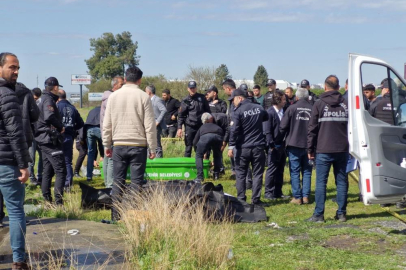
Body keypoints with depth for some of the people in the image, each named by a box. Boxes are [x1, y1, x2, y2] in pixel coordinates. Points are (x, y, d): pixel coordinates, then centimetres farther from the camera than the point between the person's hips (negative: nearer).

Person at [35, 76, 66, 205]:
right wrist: (60, 127, -18)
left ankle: (47, 200, 20)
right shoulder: (48, 100, -14)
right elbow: (49, 117, -32)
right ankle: (58, 202, -12)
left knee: (48, 171, 15)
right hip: (51, 141, -10)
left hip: (44, 141, 10)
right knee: (61, 171, -9)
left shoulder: (44, 99, 17)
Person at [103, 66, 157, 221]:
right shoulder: (143, 97, -6)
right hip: (139, 145, -2)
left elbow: (107, 124, 6)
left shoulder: (113, 96, 3)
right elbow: (150, 126, -6)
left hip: (119, 145, 2)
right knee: (136, 182, 2)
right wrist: (152, 149, 1)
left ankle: (116, 216, 8)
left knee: (118, 181, 8)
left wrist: (107, 145, 15)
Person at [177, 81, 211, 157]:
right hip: (190, 127, -2)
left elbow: (208, 111, 13)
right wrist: (179, 128, -9)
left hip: (201, 126, 2)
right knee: (188, 146, 1)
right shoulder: (185, 101, 0)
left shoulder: (202, 98, 7)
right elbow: (181, 115, 0)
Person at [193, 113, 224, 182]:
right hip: (218, 137, 2)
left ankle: (200, 177, 5)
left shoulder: (202, 127, 39)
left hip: (205, 137, -2)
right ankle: (216, 174, 28)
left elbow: (195, 142, 36)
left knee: (199, 155, 17)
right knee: (217, 155, 30)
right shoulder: (217, 126, 43)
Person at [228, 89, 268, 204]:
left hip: (243, 148, -3)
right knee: (257, 174, 7)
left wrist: (231, 147, -13)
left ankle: (241, 199, 8)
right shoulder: (259, 108, 3)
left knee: (241, 174, 9)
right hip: (258, 147, 3)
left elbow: (234, 130, -15)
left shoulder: (238, 111, -11)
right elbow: (266, 118, 23)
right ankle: (256, 199, 7)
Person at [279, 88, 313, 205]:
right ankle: (306, 196, 8)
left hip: (294, 145, -2)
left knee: (295, 171, 3)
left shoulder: (292, 108, -4)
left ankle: (297, 197, 1)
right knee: (307, 171, 11)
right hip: (309, 145, 2)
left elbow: (283, 127, -5)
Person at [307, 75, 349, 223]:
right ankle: (341, 213, 12)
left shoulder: (319, 104, -2)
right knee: (341, 181, 9)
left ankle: (318, 214, -3)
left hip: (323, 150, -3)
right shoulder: (345, 104, 8)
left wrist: (310, 149, 2)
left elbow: (312, 128, -3)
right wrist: (350, 146, 13)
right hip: (342, 150, 3)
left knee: (321, 182, -1)